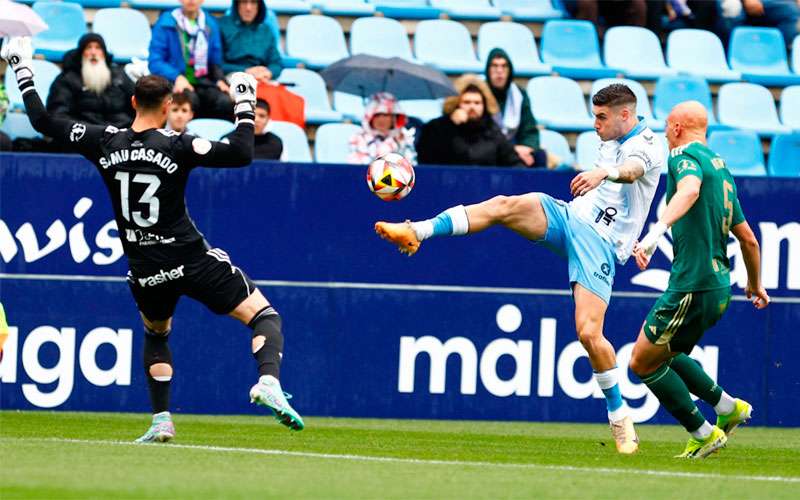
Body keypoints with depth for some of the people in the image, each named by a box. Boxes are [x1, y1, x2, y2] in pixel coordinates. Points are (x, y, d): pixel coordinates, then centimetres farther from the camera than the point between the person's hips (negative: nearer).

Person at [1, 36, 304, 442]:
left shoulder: (105, 142, -3)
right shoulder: (176, 146, -13)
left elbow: (41, 121, 4)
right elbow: (241, 154, -19)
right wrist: (244, 107, -6)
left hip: (145, 271, 4)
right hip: (193, 261, -4)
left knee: (155, 333, 32)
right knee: (264, 315, 1)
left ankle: (161, 421, 22)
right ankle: (268, 382, -27)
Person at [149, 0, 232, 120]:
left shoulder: (210, 24, 15)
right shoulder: (165, 24, 2)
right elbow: (155, 62, -3)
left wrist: (220, 79, -2)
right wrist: (177, 77, -19)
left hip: (203, 82, 4)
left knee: (225, 102, -28)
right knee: (190, 100, -38)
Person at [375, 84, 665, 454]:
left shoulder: (647, 147, -9)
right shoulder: (611, 142, 18)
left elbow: (631, 170, -33)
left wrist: (604, 172, -55)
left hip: (601, 243, -7)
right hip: (570, 216, 7)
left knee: (589, 333, -18)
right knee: (505, 206, -22)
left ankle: (619, 416, 1)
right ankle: (416, 231, -33)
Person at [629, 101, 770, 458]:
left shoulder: (685, 156, -8)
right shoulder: (721, 168, 18)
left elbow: (690, 189, -33)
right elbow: (747, 238, 24)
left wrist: (657, 230, -47)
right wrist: (755, 285, 37)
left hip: (693, 287, -9)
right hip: (719, 285, 9)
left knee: (643, 362, 2)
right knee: (662, 354, 24)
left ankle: (704, 435, 4)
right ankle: (728, 407, 19)